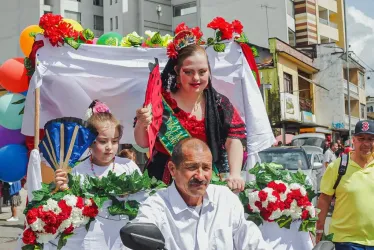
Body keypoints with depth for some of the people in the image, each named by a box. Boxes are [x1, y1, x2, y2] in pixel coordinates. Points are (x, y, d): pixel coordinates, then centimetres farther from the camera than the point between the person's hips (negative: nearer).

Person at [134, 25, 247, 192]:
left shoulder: (220, 104, 5)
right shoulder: (162, 101, 0)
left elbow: (235, 138, -4)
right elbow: (143, 143, 2)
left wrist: (235, 174, -19)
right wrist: (141, 124, -20)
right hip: (164, 184, -1)